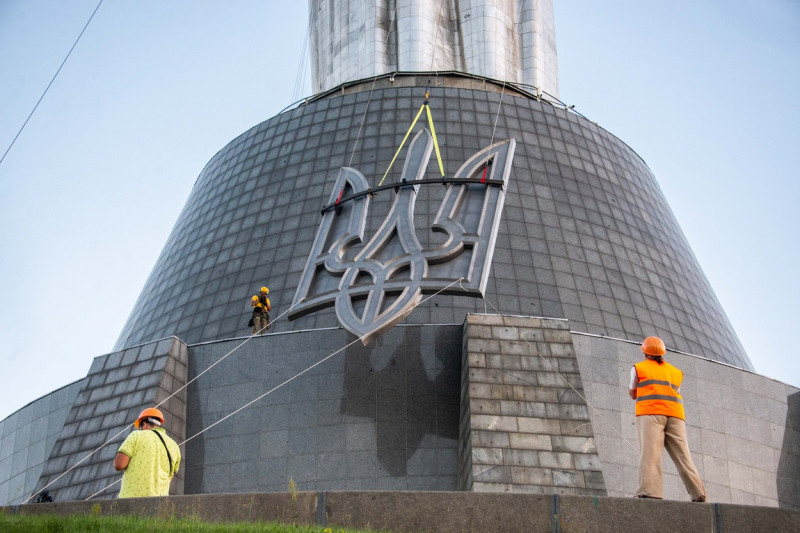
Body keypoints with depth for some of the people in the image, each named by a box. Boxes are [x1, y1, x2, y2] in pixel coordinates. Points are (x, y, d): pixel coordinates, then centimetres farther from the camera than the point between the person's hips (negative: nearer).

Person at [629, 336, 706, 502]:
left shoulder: (639, 368, 13)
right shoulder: (676, 372, 25)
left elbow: (632, 394, 20)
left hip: (650, 413, -4)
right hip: (675, 414, 4)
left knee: (650, 452, -15)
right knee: (682, 455, 3)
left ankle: (649, 491, -30)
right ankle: (698, 494, -6)